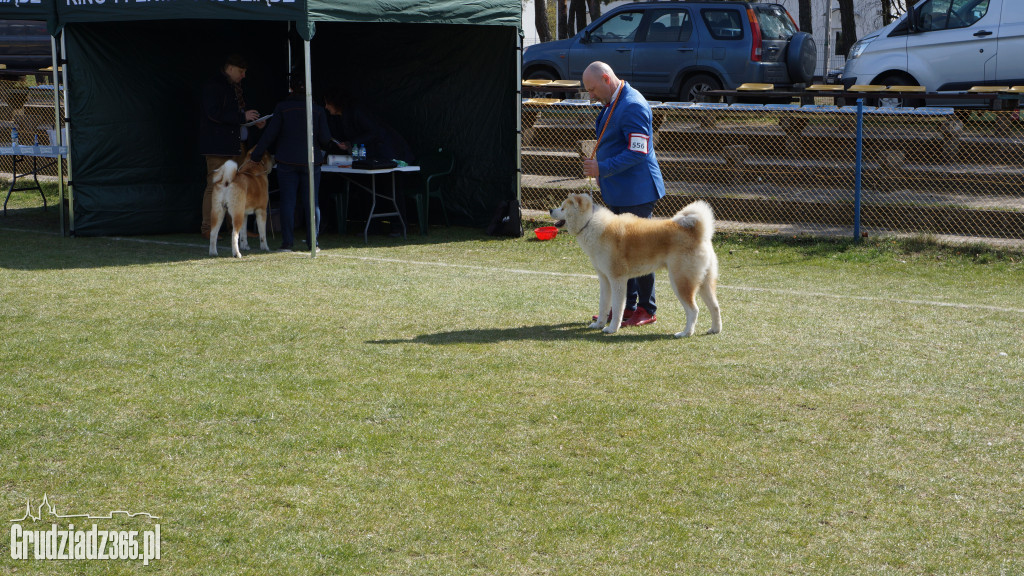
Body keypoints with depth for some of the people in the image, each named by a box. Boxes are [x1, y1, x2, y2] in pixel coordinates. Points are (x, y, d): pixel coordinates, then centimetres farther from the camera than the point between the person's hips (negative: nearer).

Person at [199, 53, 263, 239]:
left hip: (235, 144, 9)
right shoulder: (213, 86, -9)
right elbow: (214, 114, -20)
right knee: (215, 186, -8)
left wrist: (252, 120, 9)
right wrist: (243, 117, -19)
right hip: (218, 146, -9)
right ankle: (207, 228, -4)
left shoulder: (234, 87, 19)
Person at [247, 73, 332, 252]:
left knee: (287, 201, 2)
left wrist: (255, 155, 2)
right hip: (311, 162, 1)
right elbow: (325, 139, -3)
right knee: (311, 202, 5)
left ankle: (287, 242, -1)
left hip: (287, 161, -1)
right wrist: (319, 147, 21)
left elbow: (270, 134, -6)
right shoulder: (318, 110, -2)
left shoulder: (282, 107, -5)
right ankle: (313, 242, 4)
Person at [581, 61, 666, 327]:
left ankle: (646, 310, 5)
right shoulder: (613, 103, 13)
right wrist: (598, 168, 18)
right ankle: (627, 306, 22)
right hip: (617, 193, 10)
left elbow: (638, 152, -24)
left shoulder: (633, 106, -19)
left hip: (635, 193, -10)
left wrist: (603, 168, -25)